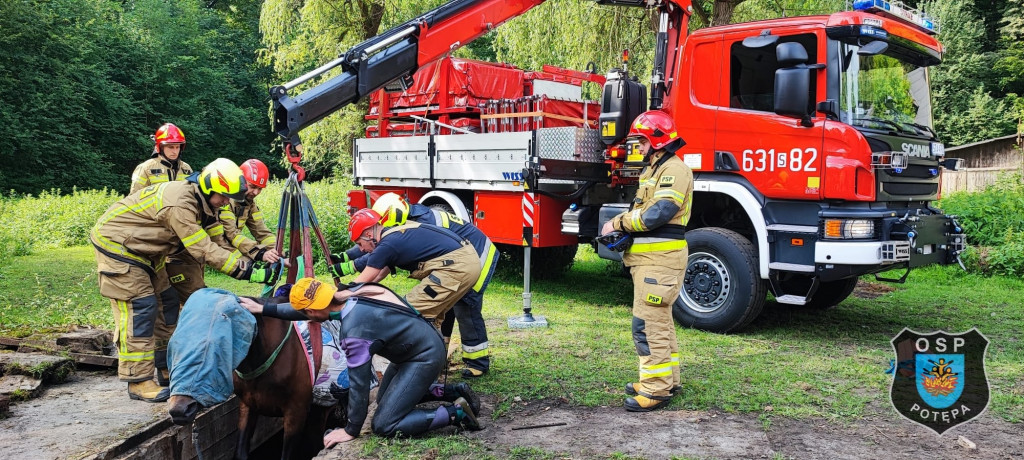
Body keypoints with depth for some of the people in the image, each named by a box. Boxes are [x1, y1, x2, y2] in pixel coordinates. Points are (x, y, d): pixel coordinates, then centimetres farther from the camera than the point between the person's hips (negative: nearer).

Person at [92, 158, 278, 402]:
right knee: (140, 306, -14)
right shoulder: (179, 203, -33)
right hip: (115, 243, -10)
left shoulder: (200, 202, -3)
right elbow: (204, 250, -34)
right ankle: (138, 382, -10)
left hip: (142, 250, 10)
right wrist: (251, 273, -35)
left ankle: (167, 366, 18)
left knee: (166, 300, 9)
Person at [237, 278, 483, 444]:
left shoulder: (354, 331, -28)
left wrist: (351, 431, -8)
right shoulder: (349, 295, -5)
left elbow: (359, 385, -21)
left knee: (384, 425, -7)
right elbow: (312, 307, 13)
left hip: (425, 357, -9)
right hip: (420, 343, 9)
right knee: (385, 397, 25)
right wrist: (264, 309, 15)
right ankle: (455, 391, 21)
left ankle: (456, 412, -6)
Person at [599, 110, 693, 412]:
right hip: (650, 258, 11)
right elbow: (640, 208, 19)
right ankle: (667, 379, 27)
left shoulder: (674, 169, -13)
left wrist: (618, 223, -15)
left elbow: (657, 214, -25)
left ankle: (656, 390, -5)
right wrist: (619, 224, 0)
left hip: (660, 259, -11)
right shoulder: (654, 169, 20)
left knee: (648, 323, -11)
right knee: (659, 320, 17)